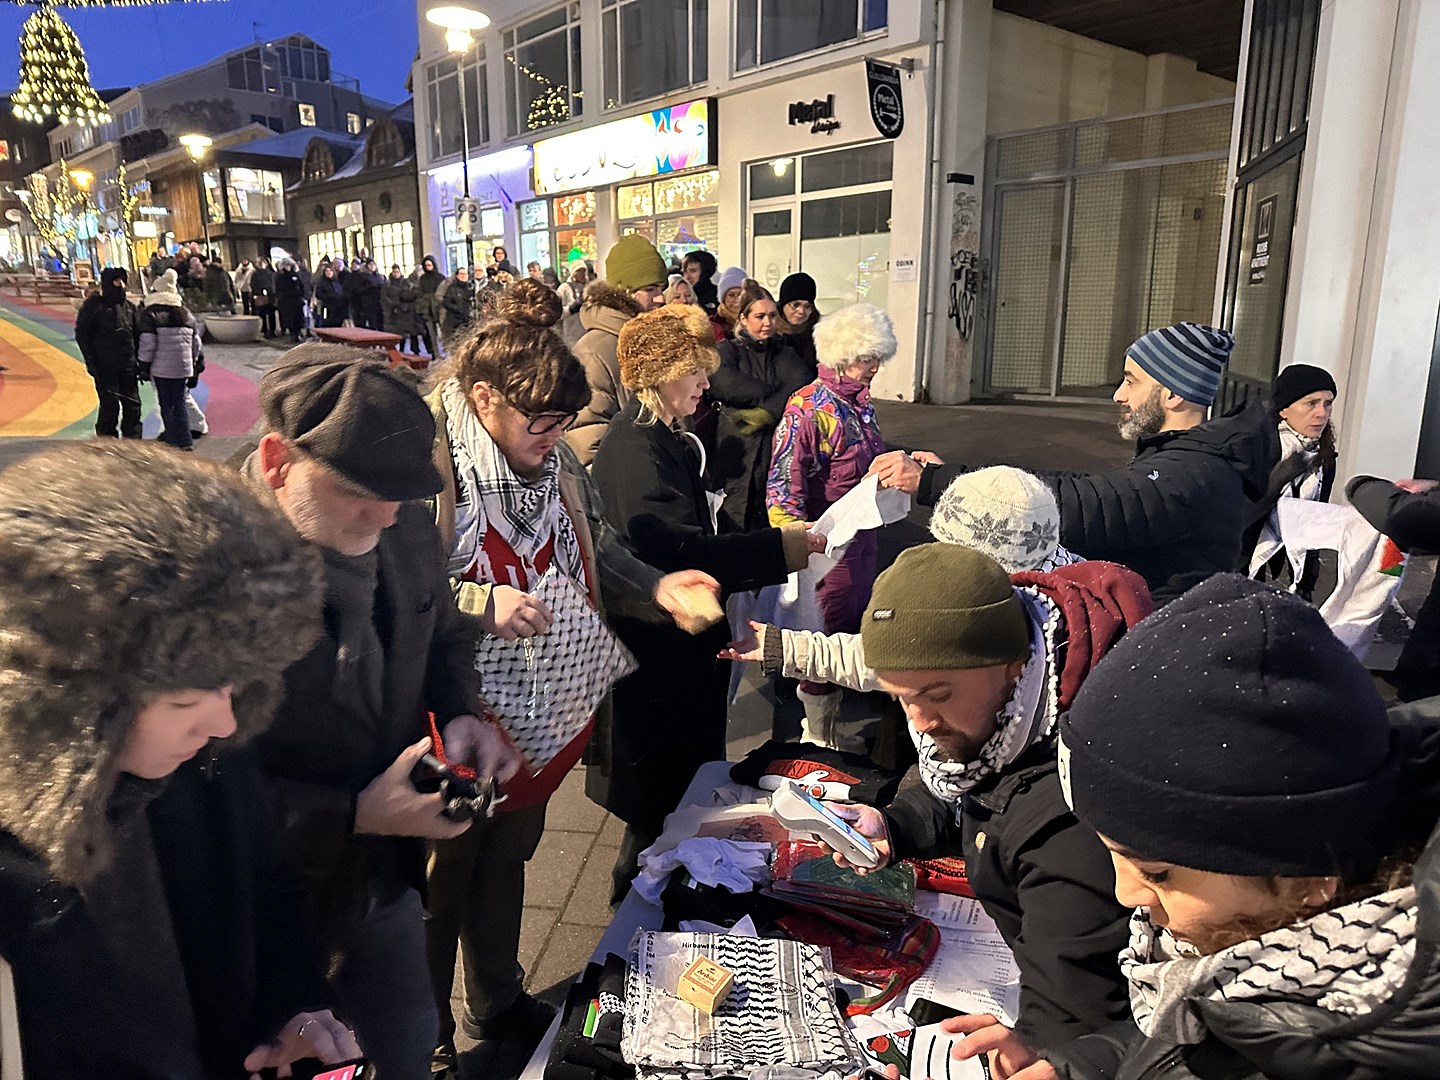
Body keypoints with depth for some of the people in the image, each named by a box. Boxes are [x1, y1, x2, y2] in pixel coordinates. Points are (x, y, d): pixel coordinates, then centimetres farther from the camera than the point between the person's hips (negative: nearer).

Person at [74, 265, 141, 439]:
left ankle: (133, 438, 13)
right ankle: (107, 437, 8)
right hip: (105, 367, -5)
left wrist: (140, 361, 10)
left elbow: (138, 335, 17)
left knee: (132, 404, 5)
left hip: (128, 365, 5)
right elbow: (81, 334, -4)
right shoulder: (93, 305, -3)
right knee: (110, 405, -4)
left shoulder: (129, 306, 13)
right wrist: (90, 361, -10)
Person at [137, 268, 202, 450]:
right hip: (183, 367, 5)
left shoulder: (150, 313, -5)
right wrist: (195, 362, 24)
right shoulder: (185, 313, 11)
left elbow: (147, 343, -11)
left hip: (161, 367, -5)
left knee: (166, 404, 3)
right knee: (179, 401, 13)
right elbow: (196, 340, 15)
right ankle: (184, 440, 11)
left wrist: (144, 366, -4)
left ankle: (174, 439, 4)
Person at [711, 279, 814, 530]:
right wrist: (772, 393, -8)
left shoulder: (785, 354, 18)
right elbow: (724, 384, -13)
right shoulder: (728, 350, 9)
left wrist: (765, 412, -14)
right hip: (740, 453, -2)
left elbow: (803, 384, -2)